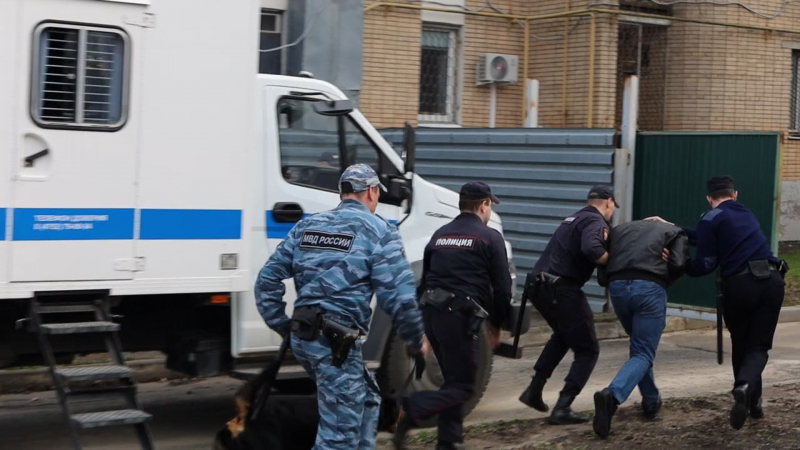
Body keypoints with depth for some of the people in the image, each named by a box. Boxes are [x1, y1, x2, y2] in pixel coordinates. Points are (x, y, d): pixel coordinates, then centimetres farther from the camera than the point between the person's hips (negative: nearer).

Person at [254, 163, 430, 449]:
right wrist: (417, 340, 3)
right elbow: (398, 297, -10)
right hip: (335, 342, -8)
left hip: (302, 338, 8)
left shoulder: (307, 226, 15)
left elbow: (267, 281, 12)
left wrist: (281, 326, 18)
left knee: (367, 399, 27)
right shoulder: (378, 231, -3)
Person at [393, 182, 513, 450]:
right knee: (462, 387, -2)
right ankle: (410, 410, -23)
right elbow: (502, 286, -1)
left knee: (454, 380, 19)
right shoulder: (490, 238, 0)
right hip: (460, 316, -7)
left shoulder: (440, 235, 19)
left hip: (431, 312, 7)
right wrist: (496, 325, 12)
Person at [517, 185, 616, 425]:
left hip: (537, 285, 9)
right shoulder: (595, 221, -6)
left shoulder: (575, 218, 22)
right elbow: (591, 250, -26)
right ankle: (562, 409, -6)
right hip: (561, 289, -9)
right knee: (587, 350, 4)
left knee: (563, 335, 32)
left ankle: (534, 391, 29)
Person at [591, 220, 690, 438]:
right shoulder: (674, 232, 23)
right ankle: (612, 395, -26)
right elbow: (678, 264, 2)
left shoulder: (620, 229, 31)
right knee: (643, 353, -1)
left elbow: (602, 276, 20)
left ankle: (651, 402, 30)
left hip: (617, 286, 4)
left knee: (640, 347, 26)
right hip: (649, 288, -4)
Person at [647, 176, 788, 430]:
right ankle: (745, 386, -22)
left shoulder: (711, 219, 5)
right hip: (772, 281, 4)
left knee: (741, 345, 17)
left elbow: (706, 263, -4)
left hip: (740, 284, -3)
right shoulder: (747, 214, 24)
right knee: (759, 346, 6)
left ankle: (752, 403, 18)